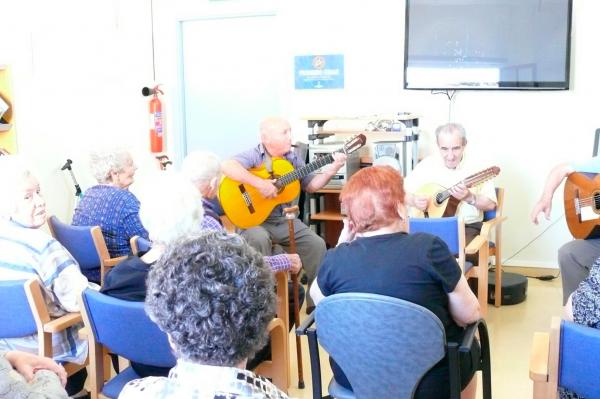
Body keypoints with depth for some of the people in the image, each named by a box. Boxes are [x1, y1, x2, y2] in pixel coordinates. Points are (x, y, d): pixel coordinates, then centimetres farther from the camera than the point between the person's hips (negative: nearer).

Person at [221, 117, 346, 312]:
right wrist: (260, 183, -34)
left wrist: (331, 170, -5)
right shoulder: (254, 156, -11)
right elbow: (227, 166, -30)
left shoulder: (292, 158, 9)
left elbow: (311, 185, 12)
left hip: (284, 219, 5)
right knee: (259, 239, -37)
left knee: (317, 244, -12)